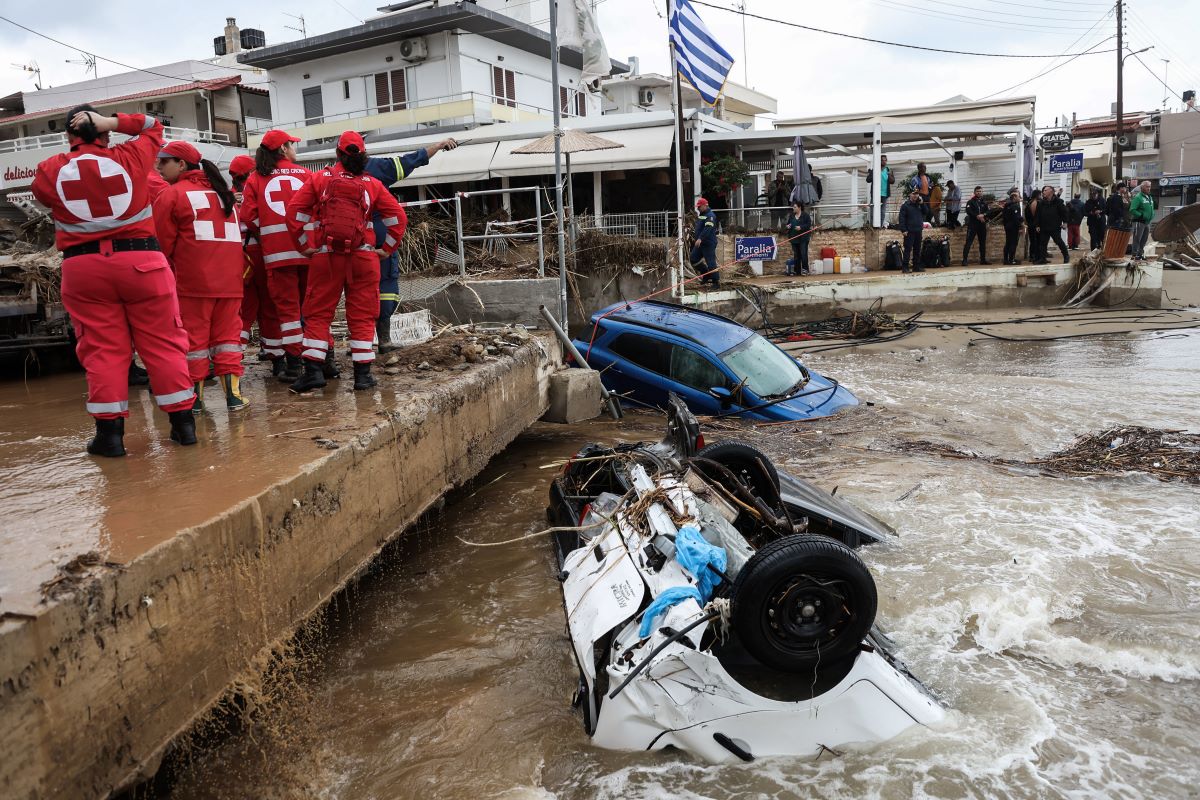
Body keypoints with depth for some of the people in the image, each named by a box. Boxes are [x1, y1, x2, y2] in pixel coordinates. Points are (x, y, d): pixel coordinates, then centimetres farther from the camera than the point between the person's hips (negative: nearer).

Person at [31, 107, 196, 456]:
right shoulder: (129, 156, 1)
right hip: (141, 261, -1)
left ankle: (109, 432, 3)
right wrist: (111, 122, 4)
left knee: (102, 350, 4)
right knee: (162, 343, 4)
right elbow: (153, 126, 17)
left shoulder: (49, 171, 4)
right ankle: (183, 421, 5)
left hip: (83, 268, 1)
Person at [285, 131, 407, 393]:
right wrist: (387, 249, 7)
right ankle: (363, 374, 5)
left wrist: (305, 244, 5)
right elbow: (398, 217, 3)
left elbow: (294, 211, 0)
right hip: (363, 257, 1)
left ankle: (313, 370, 2)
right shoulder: (372, 184, 7)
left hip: (326, 256, 0)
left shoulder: (320, 179, 6)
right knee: (362, 316, 5)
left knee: (317, 314, 7)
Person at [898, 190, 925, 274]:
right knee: (908, 249, -7)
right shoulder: (905, 206, -4)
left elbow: (925, 213, 10)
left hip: (918, 231, 6)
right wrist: (903, 230, -16)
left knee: (917, 249, 10)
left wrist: (922, 203, -1)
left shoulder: (919, 205, 14)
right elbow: (902, 218, -8)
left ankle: (916, 266, 17)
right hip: (909, 232, -6)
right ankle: (905, 267, -6)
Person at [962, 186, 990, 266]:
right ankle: (964, 260, -13)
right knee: (968, 242, -11)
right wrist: (977, 216, -20)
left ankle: (983, 259, 17)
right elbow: (969, 211, -14)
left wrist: (983, 215, -16)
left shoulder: (984, 202, 15)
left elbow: (988, 212, 4)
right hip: (972, 224, -5)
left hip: (982, 225, 5)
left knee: (983, 243, 9)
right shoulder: (970, 202, 2)